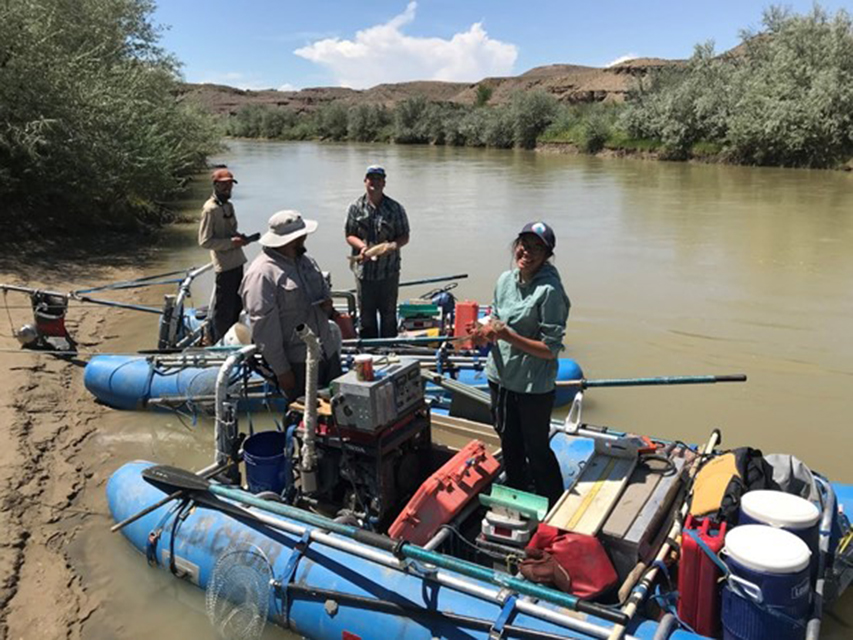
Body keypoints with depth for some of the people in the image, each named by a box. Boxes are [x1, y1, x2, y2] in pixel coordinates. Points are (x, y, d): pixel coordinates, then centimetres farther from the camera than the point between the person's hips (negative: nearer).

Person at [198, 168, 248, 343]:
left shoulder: (229, 205, 13)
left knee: (237, 305, 19)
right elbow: (204, 241, -18)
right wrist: (231, 242, -20)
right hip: (225, 266, -9)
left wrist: (239, 237, 3)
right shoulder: (210, 209, -14)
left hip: (237, 262, 9)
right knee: (223, 309, -2)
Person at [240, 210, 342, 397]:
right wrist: (281, 370, -18)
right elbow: (264, 327, -21)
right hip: (296, 363, -8)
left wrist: (328, 306, -1)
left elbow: (323, 288, 24)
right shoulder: (262, 274, -20)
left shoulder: (304, 260, 7)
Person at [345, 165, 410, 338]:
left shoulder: (395, 208, 2)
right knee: (366, 313, 9)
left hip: (389, 270, 0)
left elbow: (404, 236, 4)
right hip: (364, 269, 1)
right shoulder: (356, 207, 3)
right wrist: (362, 246, -16)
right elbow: (349, 235, 4)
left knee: (388, 313, 7)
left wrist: (393, 246, -18)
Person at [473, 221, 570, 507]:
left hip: (534, 386, -7)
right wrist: (485, 330, -10)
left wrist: (507, 335, -29)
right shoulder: (506, 280, 0)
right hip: (500, 377, 7)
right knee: (509, 442, 24)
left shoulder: (549, 290, -21)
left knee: (537, 450, 8)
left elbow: (550, 349, -22)